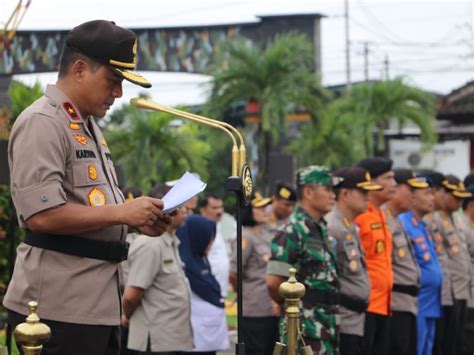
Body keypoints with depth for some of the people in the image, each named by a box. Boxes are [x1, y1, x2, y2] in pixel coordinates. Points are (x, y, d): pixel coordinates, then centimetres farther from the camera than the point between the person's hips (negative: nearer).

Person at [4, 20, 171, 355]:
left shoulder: (89, 126, 20)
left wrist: (137, 219, 9)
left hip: (99, 305, 10)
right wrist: (122, 212, -16)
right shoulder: (42, 123, -12)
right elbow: (42, 215, -22)